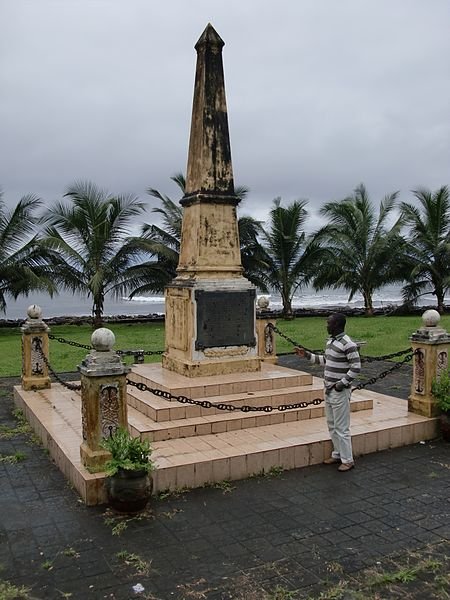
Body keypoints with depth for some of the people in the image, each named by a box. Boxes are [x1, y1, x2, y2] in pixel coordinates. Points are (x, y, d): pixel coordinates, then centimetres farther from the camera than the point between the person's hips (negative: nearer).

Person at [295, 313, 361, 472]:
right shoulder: (330, 340, 9)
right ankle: (337, 454, 30)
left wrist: (342, 383, -20)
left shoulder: (347, 344, -19)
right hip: (329, 391, 9)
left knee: (341, 427, -1)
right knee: (331, 425, 17)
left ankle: (348, 460, 12)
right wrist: (307, 355, 15)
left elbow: (356, 366, -19)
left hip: (340, 392, -9)